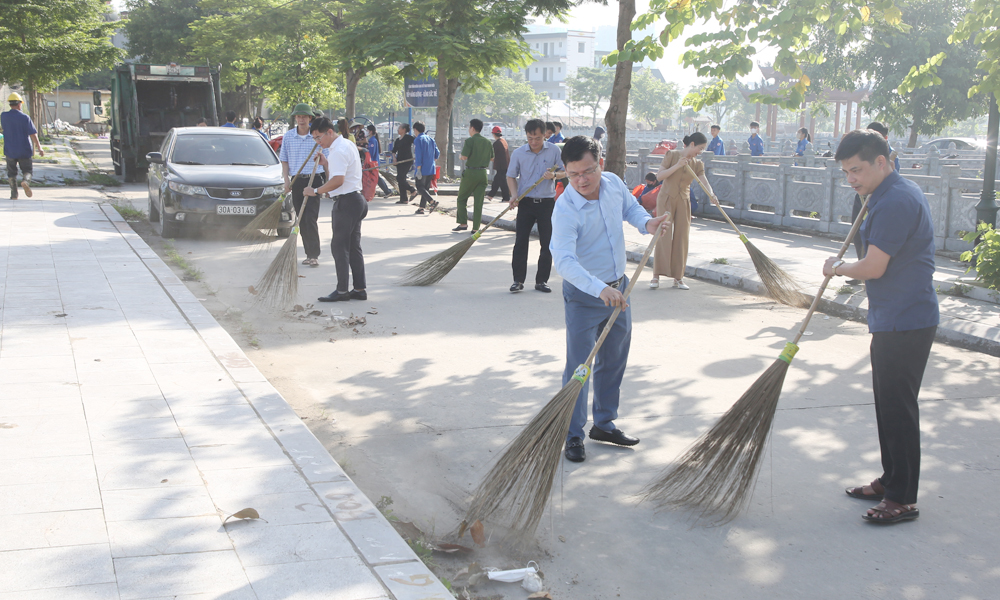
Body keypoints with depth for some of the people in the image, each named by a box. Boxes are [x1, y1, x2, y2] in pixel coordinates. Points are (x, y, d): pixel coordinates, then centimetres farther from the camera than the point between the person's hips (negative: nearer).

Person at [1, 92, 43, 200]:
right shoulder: (25, 118, -9)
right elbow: (33, 134, -14)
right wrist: (39, 148, -15)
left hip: (10, 151, 2)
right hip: (24, 150, -2)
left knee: (12, 173, 12)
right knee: (27, 170, 9)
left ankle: (14, 194, 6)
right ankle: (25, 181, -23)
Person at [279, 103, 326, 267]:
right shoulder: (288, 136, 7)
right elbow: (284, 160, 12)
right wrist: (286, 179, 0)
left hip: (314, 180, -3)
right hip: (296, 181, 4)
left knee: (311, 218, -11)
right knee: (302, 221, 6)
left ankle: (314, 254, -8)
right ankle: (309, 254, 14)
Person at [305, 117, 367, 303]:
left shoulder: (339, 150, -16)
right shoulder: (348, 145, 16)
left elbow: (338, 180, -26)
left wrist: (316, 191, -18)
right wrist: (326, 163, 12)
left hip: (346, 202, -10)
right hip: (356, 199, 10)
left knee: (339, 246, -4)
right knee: (353, 246, 12)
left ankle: (342, 290, 0)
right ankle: (359, 289, 14)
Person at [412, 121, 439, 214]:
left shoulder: (417, 140, -10)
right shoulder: (431, 139, 12)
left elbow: (418, 155, -17)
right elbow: (437, 153, 13)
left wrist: (418, 169, -17)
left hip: (422, 168, -7)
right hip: (431, 169, 7)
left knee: (420, 187, -1)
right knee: (426, 188, 11)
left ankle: (432, 201, -19)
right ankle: (421, 208, 12)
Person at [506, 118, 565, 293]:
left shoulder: (554, 150, 0)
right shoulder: (518, 153, 0)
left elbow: (565, 171, 6)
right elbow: (511, 176, 7)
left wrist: (554, 175, -16)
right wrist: (514, 195, -10)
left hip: (547, 203, 0)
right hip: (525, 202, 0)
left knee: (547, 243, 2)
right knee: (521, 241, -3)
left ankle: (542, 280, 13)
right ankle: (518, 280, 5)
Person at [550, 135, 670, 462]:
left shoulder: (613, 183, -6)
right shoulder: (565, 209, -26)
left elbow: (630, 207, 17)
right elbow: (565, 260, -37)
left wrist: (646, 222, -5)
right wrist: (600, 289, -50)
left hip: (619, 288, 7)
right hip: (583, 295, -7)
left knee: (614, 360, 17)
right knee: (578, 367, -2)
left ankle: (604, 424, 33)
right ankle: (573, 435, 11)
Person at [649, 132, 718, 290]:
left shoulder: (697, 164, 5)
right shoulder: (672, 155, -5)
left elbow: (705, 182, -8)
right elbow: (659, 176, -11)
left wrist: (711, 195, -28)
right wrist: (677, 166, -22)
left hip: (683, 202, 4)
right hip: (666, 199, -4)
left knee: (682, 238, 2)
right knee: (664, 236, -10)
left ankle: (678, 278, 10)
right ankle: (656, 277, -7)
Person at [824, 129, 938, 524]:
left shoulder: (896, 201, -21)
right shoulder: (889, 195, 13)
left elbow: (873, 268, -24)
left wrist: (838, 269, -7)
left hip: (906, 324, -11)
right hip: (892, 320, 11)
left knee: (898, 407, -4)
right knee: (887, 403, 17)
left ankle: (903, 499, 5)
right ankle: (890, 481, 29)